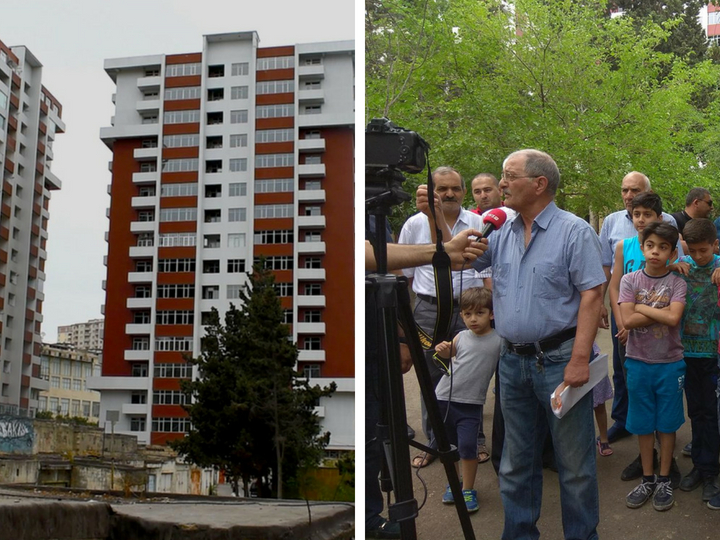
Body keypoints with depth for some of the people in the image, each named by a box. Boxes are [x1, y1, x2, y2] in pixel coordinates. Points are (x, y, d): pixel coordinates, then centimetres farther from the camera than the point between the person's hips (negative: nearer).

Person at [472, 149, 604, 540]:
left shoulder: (574, 232, -8)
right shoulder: (502, 234, 9)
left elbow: (591, 295, -13)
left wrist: (579, 358, -20)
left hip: (559, 360, -6)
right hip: (512, 361, 6)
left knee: (574, 463, 4)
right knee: (516, 461, 16)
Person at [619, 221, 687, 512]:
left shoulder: (677, 282, -4)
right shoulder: (630, 280, -2)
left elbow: (673, 317, -20)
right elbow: (627, 320, -15)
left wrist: (642, 307, -14)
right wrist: (660, 311, -15)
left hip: (670, 363, -1)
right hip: (638, 362, 1)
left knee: (667, 423, 8)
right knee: (642, 424, 10)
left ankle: (664, 480, 22)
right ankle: (647, 479, 23)